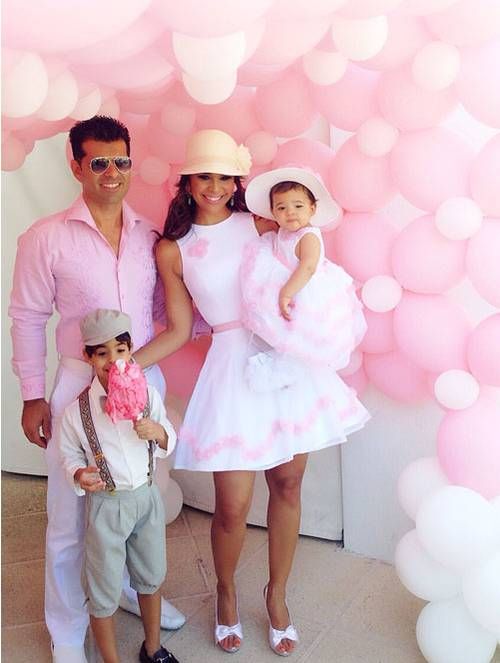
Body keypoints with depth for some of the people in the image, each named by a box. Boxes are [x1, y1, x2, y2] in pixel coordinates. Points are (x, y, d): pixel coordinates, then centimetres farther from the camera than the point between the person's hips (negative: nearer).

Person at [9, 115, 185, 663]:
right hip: (79, 384, -4)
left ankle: (134, 587, 45)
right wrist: (33, 396, -5)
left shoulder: (150, 235, 4)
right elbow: (27, 320, -3)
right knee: (70, 516, 6)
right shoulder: (46, 238, -8)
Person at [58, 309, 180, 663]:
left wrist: (158, 431, -19)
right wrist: (79, 474, -25)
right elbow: (70, 454, -3)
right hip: (106, 505, -3)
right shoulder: (77, 409, -15)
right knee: (104, 593, 9)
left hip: (148, 497, 4)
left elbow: (169, 443, 4)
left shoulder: (148, 394, -7)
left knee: (151, 578, 22)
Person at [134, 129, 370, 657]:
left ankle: (277, 595, 33)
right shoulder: (171, 250, 3)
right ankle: (226, 593, 32)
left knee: (287, 485, 10)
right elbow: (179, 330, 4)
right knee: (233, 507, 0)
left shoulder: (262, 225, 5)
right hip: (234, 370, -2)